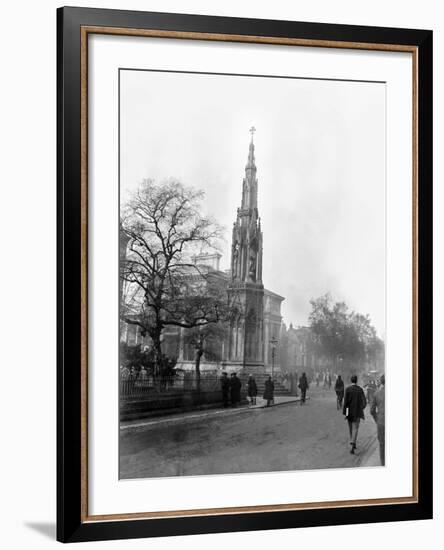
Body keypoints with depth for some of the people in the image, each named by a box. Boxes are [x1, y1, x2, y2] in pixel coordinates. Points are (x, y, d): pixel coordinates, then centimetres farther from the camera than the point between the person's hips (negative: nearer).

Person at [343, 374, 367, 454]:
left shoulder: (347, 389, -9)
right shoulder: (360, 389, -4)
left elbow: (345, 401, -11)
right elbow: (364, 402, -1)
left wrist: (344, 412, -6)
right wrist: (362, 407, 21)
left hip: (349, 412, 0)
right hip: (357, 412, 0)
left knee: (351, 428, 19)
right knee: (355, 429, -3)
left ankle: (353, 444, 34)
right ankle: (352, 445, -20)